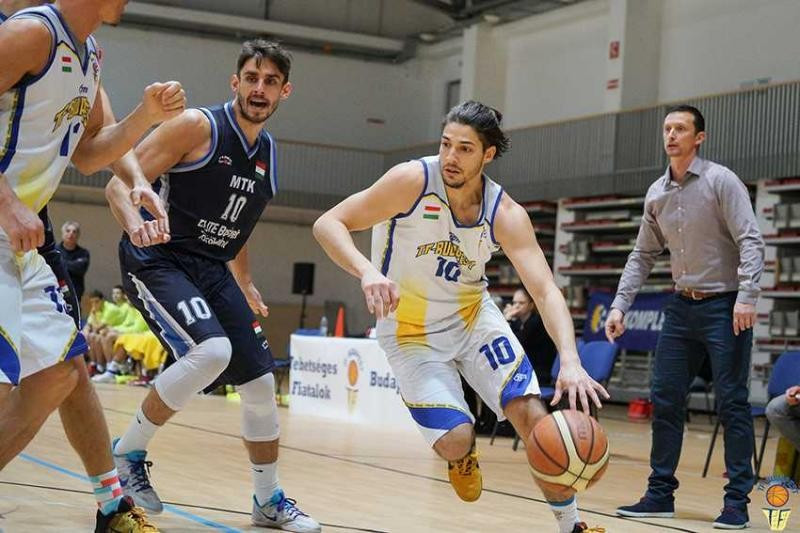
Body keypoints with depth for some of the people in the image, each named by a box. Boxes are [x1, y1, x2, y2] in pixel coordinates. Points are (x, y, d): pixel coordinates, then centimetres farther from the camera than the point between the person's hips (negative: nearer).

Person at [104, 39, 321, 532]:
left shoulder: (269, 154, 10)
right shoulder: (197, 126, -12)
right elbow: (121, 182, -15)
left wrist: (244, 283, 27)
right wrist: (137, 226, -34)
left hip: (213, 270, 8)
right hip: (157, 259, -7)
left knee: (260, 382, 6)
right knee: (211, 351, -30)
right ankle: (128, 454, -10)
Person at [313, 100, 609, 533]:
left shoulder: (506, 215, -17)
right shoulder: (413, 181, -24)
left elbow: (545, 291, -26)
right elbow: (328, 224, -23)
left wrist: (570, 362, -42)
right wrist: (367, 271, -44)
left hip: (473, 316, 3)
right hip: (411, 331, -2)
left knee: (533, 415, -11)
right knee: (455, 441, -16)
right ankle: (461, 458, 24)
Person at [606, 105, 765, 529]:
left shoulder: (720, 181, -10)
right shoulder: (656, 194, 8)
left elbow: (750, 241, -15)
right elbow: (643, 255, 15)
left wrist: (746, 296, -26)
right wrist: (619, 306, 7)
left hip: (724, 307, -6)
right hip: (682, 305, 6)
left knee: (732, 404, -5)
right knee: (665, 400, 5)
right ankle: (660, 494, 13)